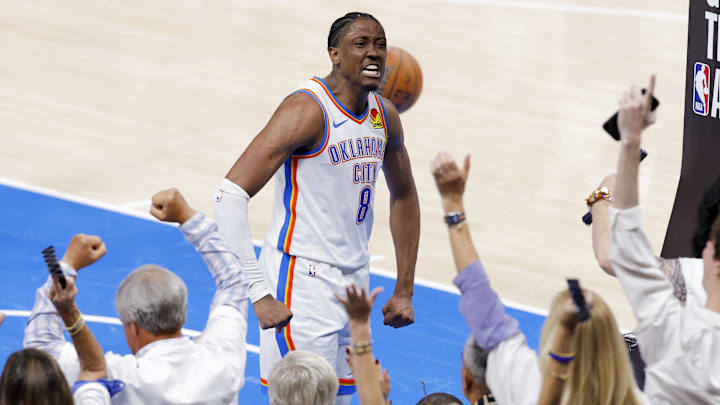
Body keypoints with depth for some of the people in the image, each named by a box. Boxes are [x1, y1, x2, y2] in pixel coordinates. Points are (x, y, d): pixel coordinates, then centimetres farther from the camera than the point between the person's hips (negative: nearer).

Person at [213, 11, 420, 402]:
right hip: (301, 283, -8)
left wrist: (404, 290, 18)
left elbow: (404, 197, 24)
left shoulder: (385, 116, 7)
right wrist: (259, 293, -26)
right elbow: (230, 195, -23)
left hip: (354, 282, 8)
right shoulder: (308, 110, -17)